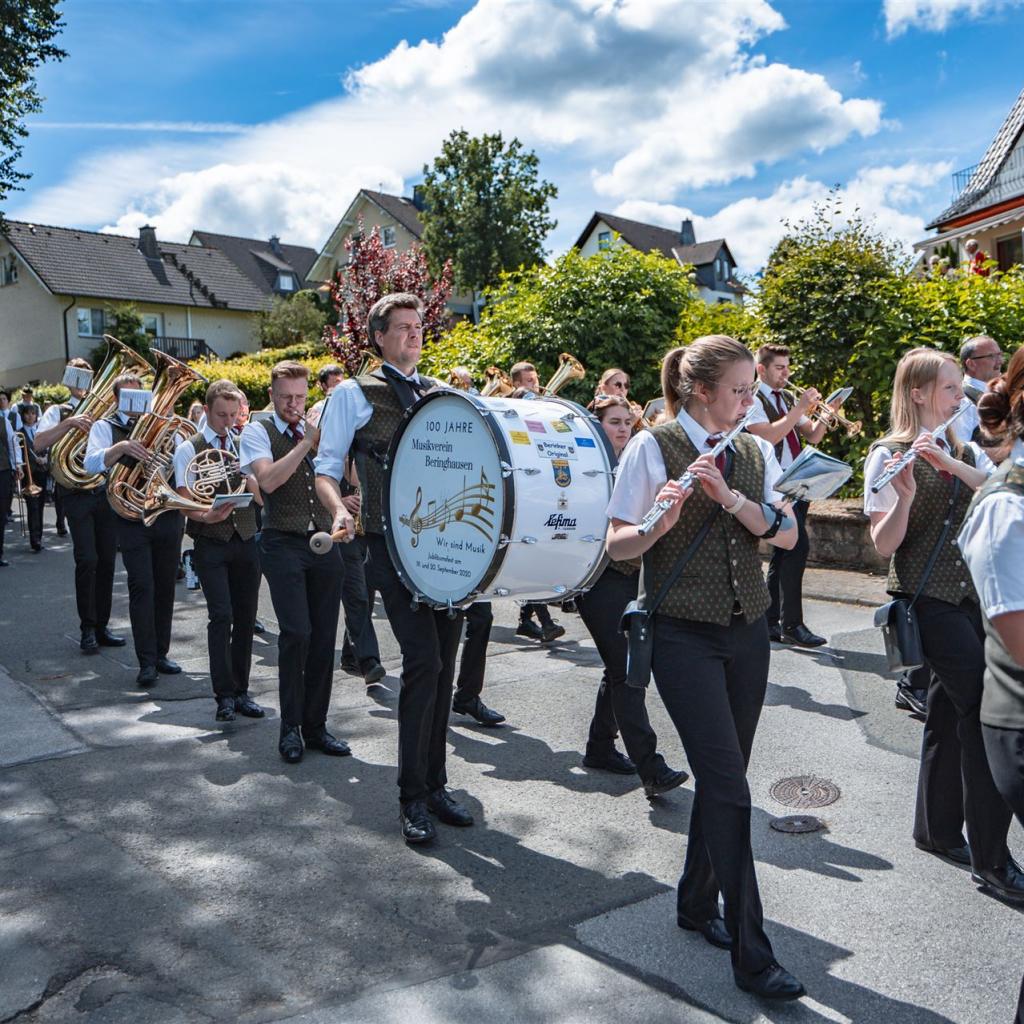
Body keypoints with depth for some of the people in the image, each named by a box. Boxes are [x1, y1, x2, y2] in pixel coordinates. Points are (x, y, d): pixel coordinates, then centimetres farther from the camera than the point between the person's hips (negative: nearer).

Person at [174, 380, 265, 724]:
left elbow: (260, 497, 5)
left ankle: (241, 691, 17)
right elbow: (187, 503, -6)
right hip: (211, 544, -4)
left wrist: (245, 474, -14)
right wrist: (208, 515, -26)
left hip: (245, 541, 4)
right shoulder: (189, 450, 0)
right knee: (221, 616, -11)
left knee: (245, 617, 6)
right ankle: (225, 695, -2)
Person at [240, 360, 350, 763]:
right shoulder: (258, 431, 3)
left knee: (324, 638, 5)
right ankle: (290, 727, 3)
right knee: (296, 633, -13)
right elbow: (268, 480, -15)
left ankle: (314, 725, 17)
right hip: (284, 545, -4)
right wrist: (306, 443, -16)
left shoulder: (319, 430, 15)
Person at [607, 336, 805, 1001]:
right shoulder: (653, 447, -7)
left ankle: (698, 901, 35)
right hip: (685, 637, -5)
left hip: (747, 633, 5)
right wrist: (660, 521, -28)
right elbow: (617, 545, -9)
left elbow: (787, 535, -5)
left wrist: (729, 495, -19)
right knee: (729, 786, -7)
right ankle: (752, 955, 5)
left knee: (722, 777, 14)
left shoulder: (756, 453, 7)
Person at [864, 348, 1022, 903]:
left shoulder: (966, 451, 13)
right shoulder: (889, 455, -7)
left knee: (952, 710, 13)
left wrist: (954, 465, -20)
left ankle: (937, 831, 29)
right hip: (929, 598, -7)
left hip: (975, 595, 7)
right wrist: (904, 495, -30)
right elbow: (884, 544, -13)